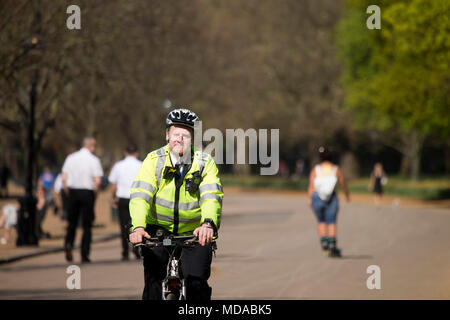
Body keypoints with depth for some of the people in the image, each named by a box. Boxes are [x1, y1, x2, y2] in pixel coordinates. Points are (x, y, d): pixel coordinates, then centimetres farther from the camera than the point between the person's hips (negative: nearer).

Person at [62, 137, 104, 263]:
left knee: (72, 223, 14)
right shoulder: (94, 160, -6)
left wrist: (68, 193, 10)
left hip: (72, 192, 3)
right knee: (87, 225, 5)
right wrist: (94, 192, 2)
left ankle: (68, 244, -12)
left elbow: (64, 178, 2)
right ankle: (84, 255, 2)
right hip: (87, 193, -3)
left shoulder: (71, 158, 5)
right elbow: (97, 181, -13)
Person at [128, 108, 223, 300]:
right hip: (158, 230, 0)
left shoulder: (205, 164, -8)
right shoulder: (154, 160, -9)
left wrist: (208, 224, -43)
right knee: (154, 284, -12)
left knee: (196, 283, -13)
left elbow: (212, 197, -22)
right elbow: (140, 196, -21)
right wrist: (138, 226, -39)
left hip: (194, 233, 0)